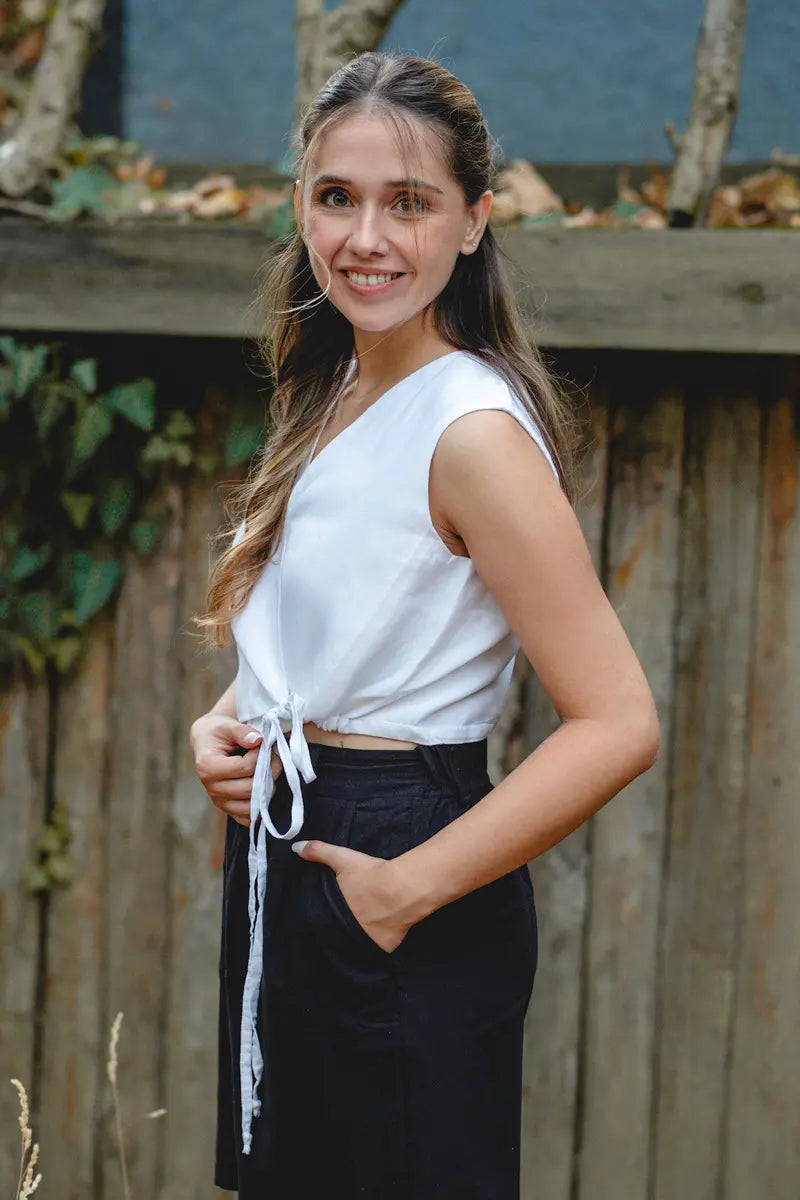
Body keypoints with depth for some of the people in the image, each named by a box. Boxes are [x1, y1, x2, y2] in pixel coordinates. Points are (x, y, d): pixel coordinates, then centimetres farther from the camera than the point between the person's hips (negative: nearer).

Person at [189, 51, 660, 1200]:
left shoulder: (473, 431, -19)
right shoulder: (332, 400, 8)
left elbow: (617, 723, -23)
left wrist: (413, 887, -20)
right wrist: (219, 727, 1)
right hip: (281, 857, 9)